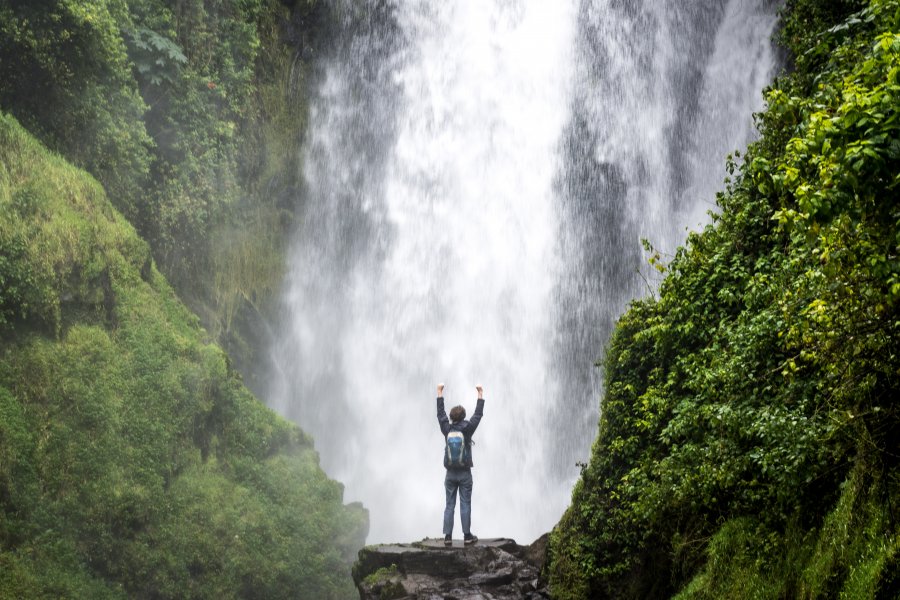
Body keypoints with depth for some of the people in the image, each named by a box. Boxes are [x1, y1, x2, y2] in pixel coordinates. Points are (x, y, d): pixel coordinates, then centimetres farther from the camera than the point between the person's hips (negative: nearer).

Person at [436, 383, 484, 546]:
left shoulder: (447, 429, -3)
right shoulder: (467, 428, -9)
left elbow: (440, 412, 9)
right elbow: (478, 413, 1)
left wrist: (440, 392, 17)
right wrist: (480, 393, 10)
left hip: (450, 473, 2)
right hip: (465, 473, -2)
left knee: (449, 505, 4)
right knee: (465, 505, 1)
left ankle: (448, 536, 2)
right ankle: (467, 536, 3)